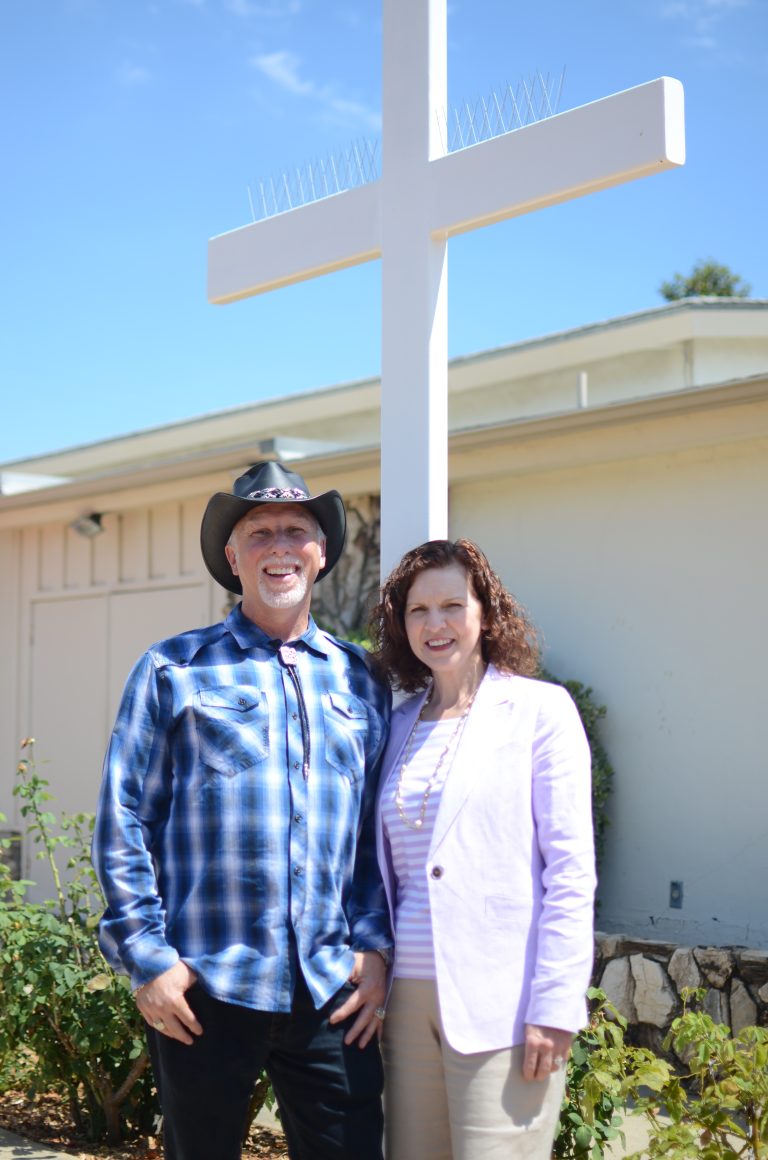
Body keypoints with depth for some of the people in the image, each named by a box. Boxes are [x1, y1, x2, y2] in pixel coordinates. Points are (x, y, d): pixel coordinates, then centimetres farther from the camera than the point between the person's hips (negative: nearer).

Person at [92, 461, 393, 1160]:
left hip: (335, 994, 2)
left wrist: (374, 948, 3)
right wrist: (147, 957, -7)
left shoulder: (359, 680, 12)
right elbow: (123, 822, -1)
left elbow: (379, 834, 13)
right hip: (204, 990, -2)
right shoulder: (175, 671, 2)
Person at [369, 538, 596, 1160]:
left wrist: (554, 1008, -13)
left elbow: (570, 871, -7)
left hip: (501, 1007, -5)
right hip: (409, 997, 5)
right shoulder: (399, 726, 13)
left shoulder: (539, 710, -2)